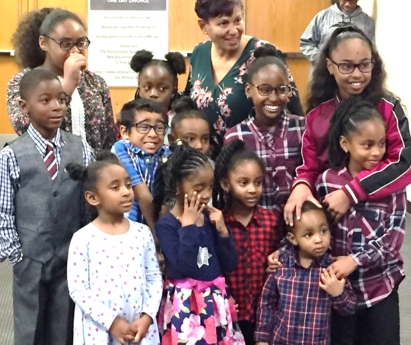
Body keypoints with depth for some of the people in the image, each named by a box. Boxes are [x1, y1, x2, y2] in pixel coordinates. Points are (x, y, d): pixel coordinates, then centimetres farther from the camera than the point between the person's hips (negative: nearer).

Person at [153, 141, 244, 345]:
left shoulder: (211, 218, 5)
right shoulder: (166, 225, -10)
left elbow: (230, 265, 3)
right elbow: (183, 268, -22)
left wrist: (221, 229, -8)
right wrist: (188, 226, -18)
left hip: (215, 302, 5)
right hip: (185, 305, -5)